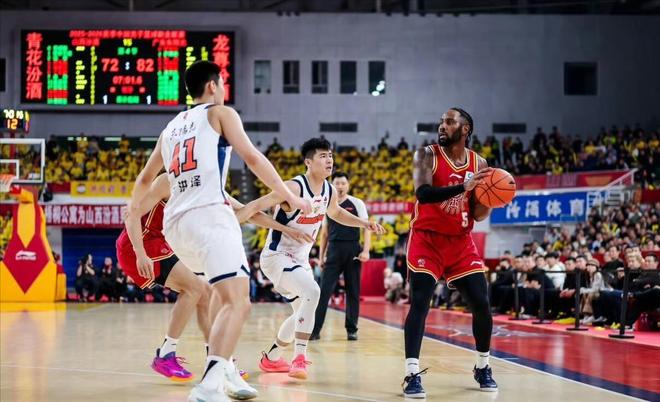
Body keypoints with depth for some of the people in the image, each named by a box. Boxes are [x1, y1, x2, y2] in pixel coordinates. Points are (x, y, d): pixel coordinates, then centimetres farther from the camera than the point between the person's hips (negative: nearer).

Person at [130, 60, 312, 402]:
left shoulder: (171, 128, 25)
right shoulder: (220, 113, 7)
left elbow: (145, 178, 34)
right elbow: (253, 159, -2)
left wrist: (132, 214, 50)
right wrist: (291, 197, 5)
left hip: (175, 223, 8)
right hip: (208, 215, -8)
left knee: (225, 290, 29)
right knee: (236, 302, -17)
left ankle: (225, 372, 25)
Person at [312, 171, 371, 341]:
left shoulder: (357, 203, 2)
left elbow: (366, 227, -2)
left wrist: (366, 251, -14)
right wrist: (321, 255, 12)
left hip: (352, 250, -2)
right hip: (333, 250, 2)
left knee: (353, 292, 4)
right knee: (324, 291, -6)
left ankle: (351, 330, 13)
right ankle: (315, 329, -6)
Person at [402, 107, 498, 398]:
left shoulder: (478, 164, 3)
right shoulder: (427, 155, -8)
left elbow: (478, 215, 7)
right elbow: (422, 194, -26)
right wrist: (463, 186, -34)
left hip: (461, 242, 4)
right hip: (427, 239, -4)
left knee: (481, 304, 1)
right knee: (419, 303, -16)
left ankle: (482, 367, 22)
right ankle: (412, 374, -14)